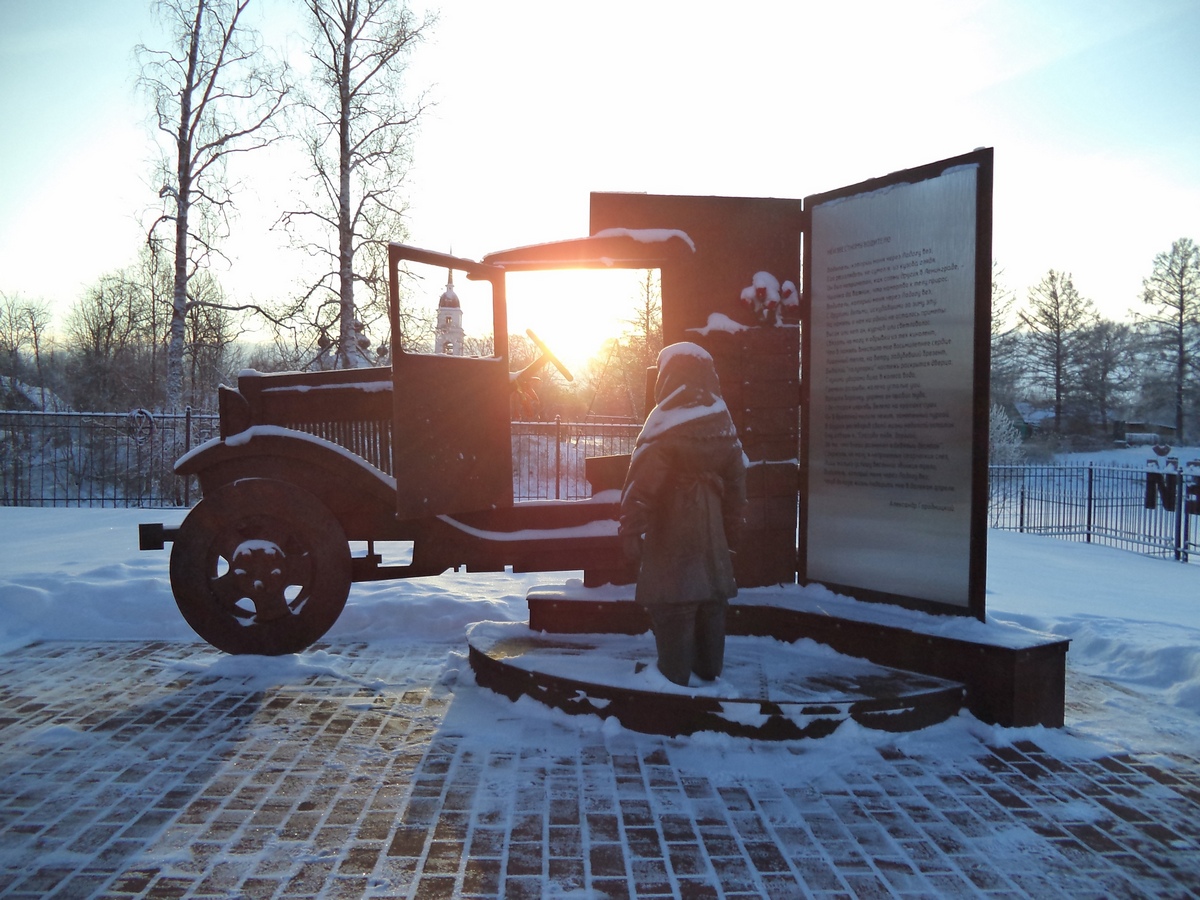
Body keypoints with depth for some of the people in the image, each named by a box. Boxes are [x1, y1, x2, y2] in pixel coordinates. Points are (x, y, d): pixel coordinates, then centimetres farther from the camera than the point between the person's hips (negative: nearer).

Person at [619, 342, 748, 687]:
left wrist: (631, 529, -16)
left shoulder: (665, 425, -14)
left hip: (670, 533, -6)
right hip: (712, 532, 7)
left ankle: (675, 673, 2)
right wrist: (731, 527, 19)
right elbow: (736, 483, 11)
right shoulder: (723, 424, 7)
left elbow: (642, 482, -19)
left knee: (672, 606, -1)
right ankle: (709, 668, 25)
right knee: (712, 600, 15)